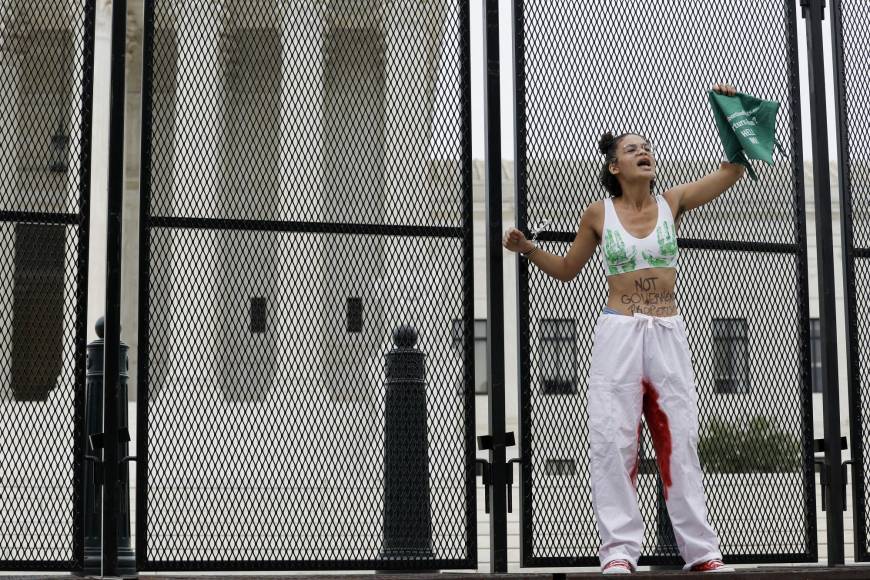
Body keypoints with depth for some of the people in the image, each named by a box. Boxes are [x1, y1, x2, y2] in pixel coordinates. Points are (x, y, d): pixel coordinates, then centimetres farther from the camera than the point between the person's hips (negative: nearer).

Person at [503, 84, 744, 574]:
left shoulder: (673, 203, 5)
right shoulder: (599, 215, 2)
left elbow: (733, 170, 3)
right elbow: (567, 270, 13)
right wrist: (527, 248, -2)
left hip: (669, 332, 2)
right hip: (619, 332, -1)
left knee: (680, 438, 1)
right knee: (614, 439, -8)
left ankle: (701, 550, 4)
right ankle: (621, 549, -6)